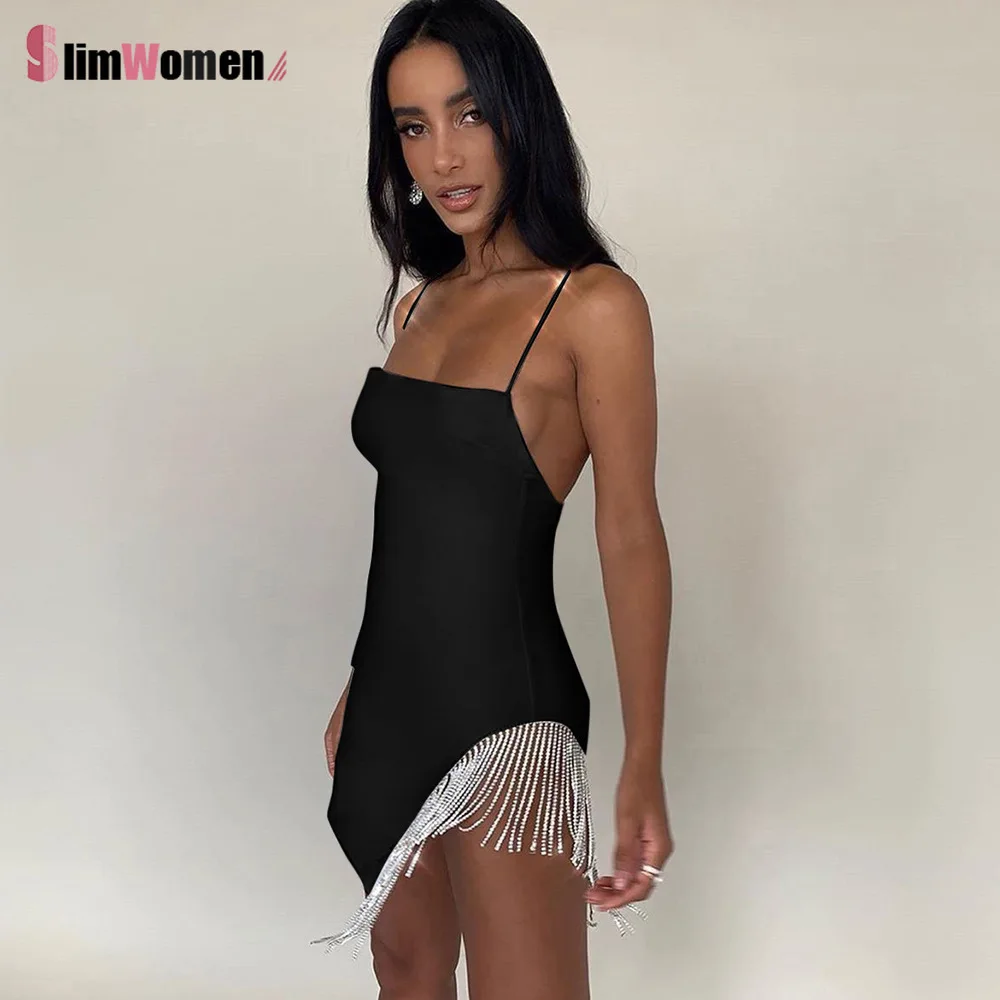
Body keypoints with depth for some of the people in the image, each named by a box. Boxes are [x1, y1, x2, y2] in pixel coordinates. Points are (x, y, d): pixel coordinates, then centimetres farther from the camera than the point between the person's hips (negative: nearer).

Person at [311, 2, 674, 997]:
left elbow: (630, 539, -13)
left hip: (502, 709, -7)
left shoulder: (593, 305, -11)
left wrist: (643, 767, -15)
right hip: (393, 694, 7)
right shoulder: (418, 308, 9)